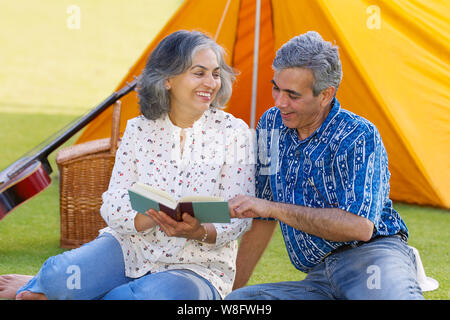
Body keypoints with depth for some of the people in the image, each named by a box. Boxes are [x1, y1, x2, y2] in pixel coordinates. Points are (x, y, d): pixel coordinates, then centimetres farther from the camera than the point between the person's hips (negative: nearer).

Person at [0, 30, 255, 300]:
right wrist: (156, 216, -26)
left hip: (197, 267, -1)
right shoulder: (139, 130, 2)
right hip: (131, 249, 1)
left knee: (167, 292, -38)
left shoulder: (233, 132, -4)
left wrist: (198, 232, -30)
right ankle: (48, 284, 9)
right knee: (63, 275, -30)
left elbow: (238, 218, -7)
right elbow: (115, 209, -4)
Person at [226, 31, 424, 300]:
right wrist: (235, 284, 19)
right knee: (235, 301, -19)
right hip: (318, 278, 7)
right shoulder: (271, 126, 11)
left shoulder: (359, 137, -9)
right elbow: (262, 219, 20)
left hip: (372, 254, -7)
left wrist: (274, 208, -18)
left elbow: (360, 226, -20)